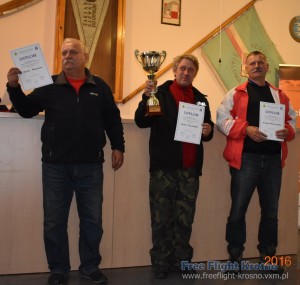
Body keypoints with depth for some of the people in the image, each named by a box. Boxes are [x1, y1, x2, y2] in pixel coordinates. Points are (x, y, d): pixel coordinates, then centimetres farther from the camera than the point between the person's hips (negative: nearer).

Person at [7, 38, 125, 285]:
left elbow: (113, 119, 10)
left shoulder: (100, 87, 7)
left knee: (92, 220, 10)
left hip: (91, 166, 1)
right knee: (54, 221, 8)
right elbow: (27, 110, 4)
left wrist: (118, 147, 3)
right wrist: (14, 87, -11)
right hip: (56, 165, 0)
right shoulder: (49, 85, 5)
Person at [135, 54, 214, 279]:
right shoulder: (161, 93, 4)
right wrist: (147, 97, -19)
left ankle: (182, 261, 23)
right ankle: (161, 263, 15)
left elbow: (208, 129, 19)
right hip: (164, 167, -3)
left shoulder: (201, 99, 15)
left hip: (190, 168, 3)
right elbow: (141, 121, -4)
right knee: (161, 218, 3)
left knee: (185, 219, 10)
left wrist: (208, 130, -4)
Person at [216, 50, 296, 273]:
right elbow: (222, 119, -5)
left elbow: (292, 120, 18)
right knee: (238, 209, 0)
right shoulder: (236, 94, 3)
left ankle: (268, 256, 27)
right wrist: (246, 129, -18)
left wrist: (287, 131, -5)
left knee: (271, 211, 12)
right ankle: (235, 257, 14)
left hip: (273, 159, 4)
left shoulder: (280, 96, 16)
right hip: (246, 158, -4)